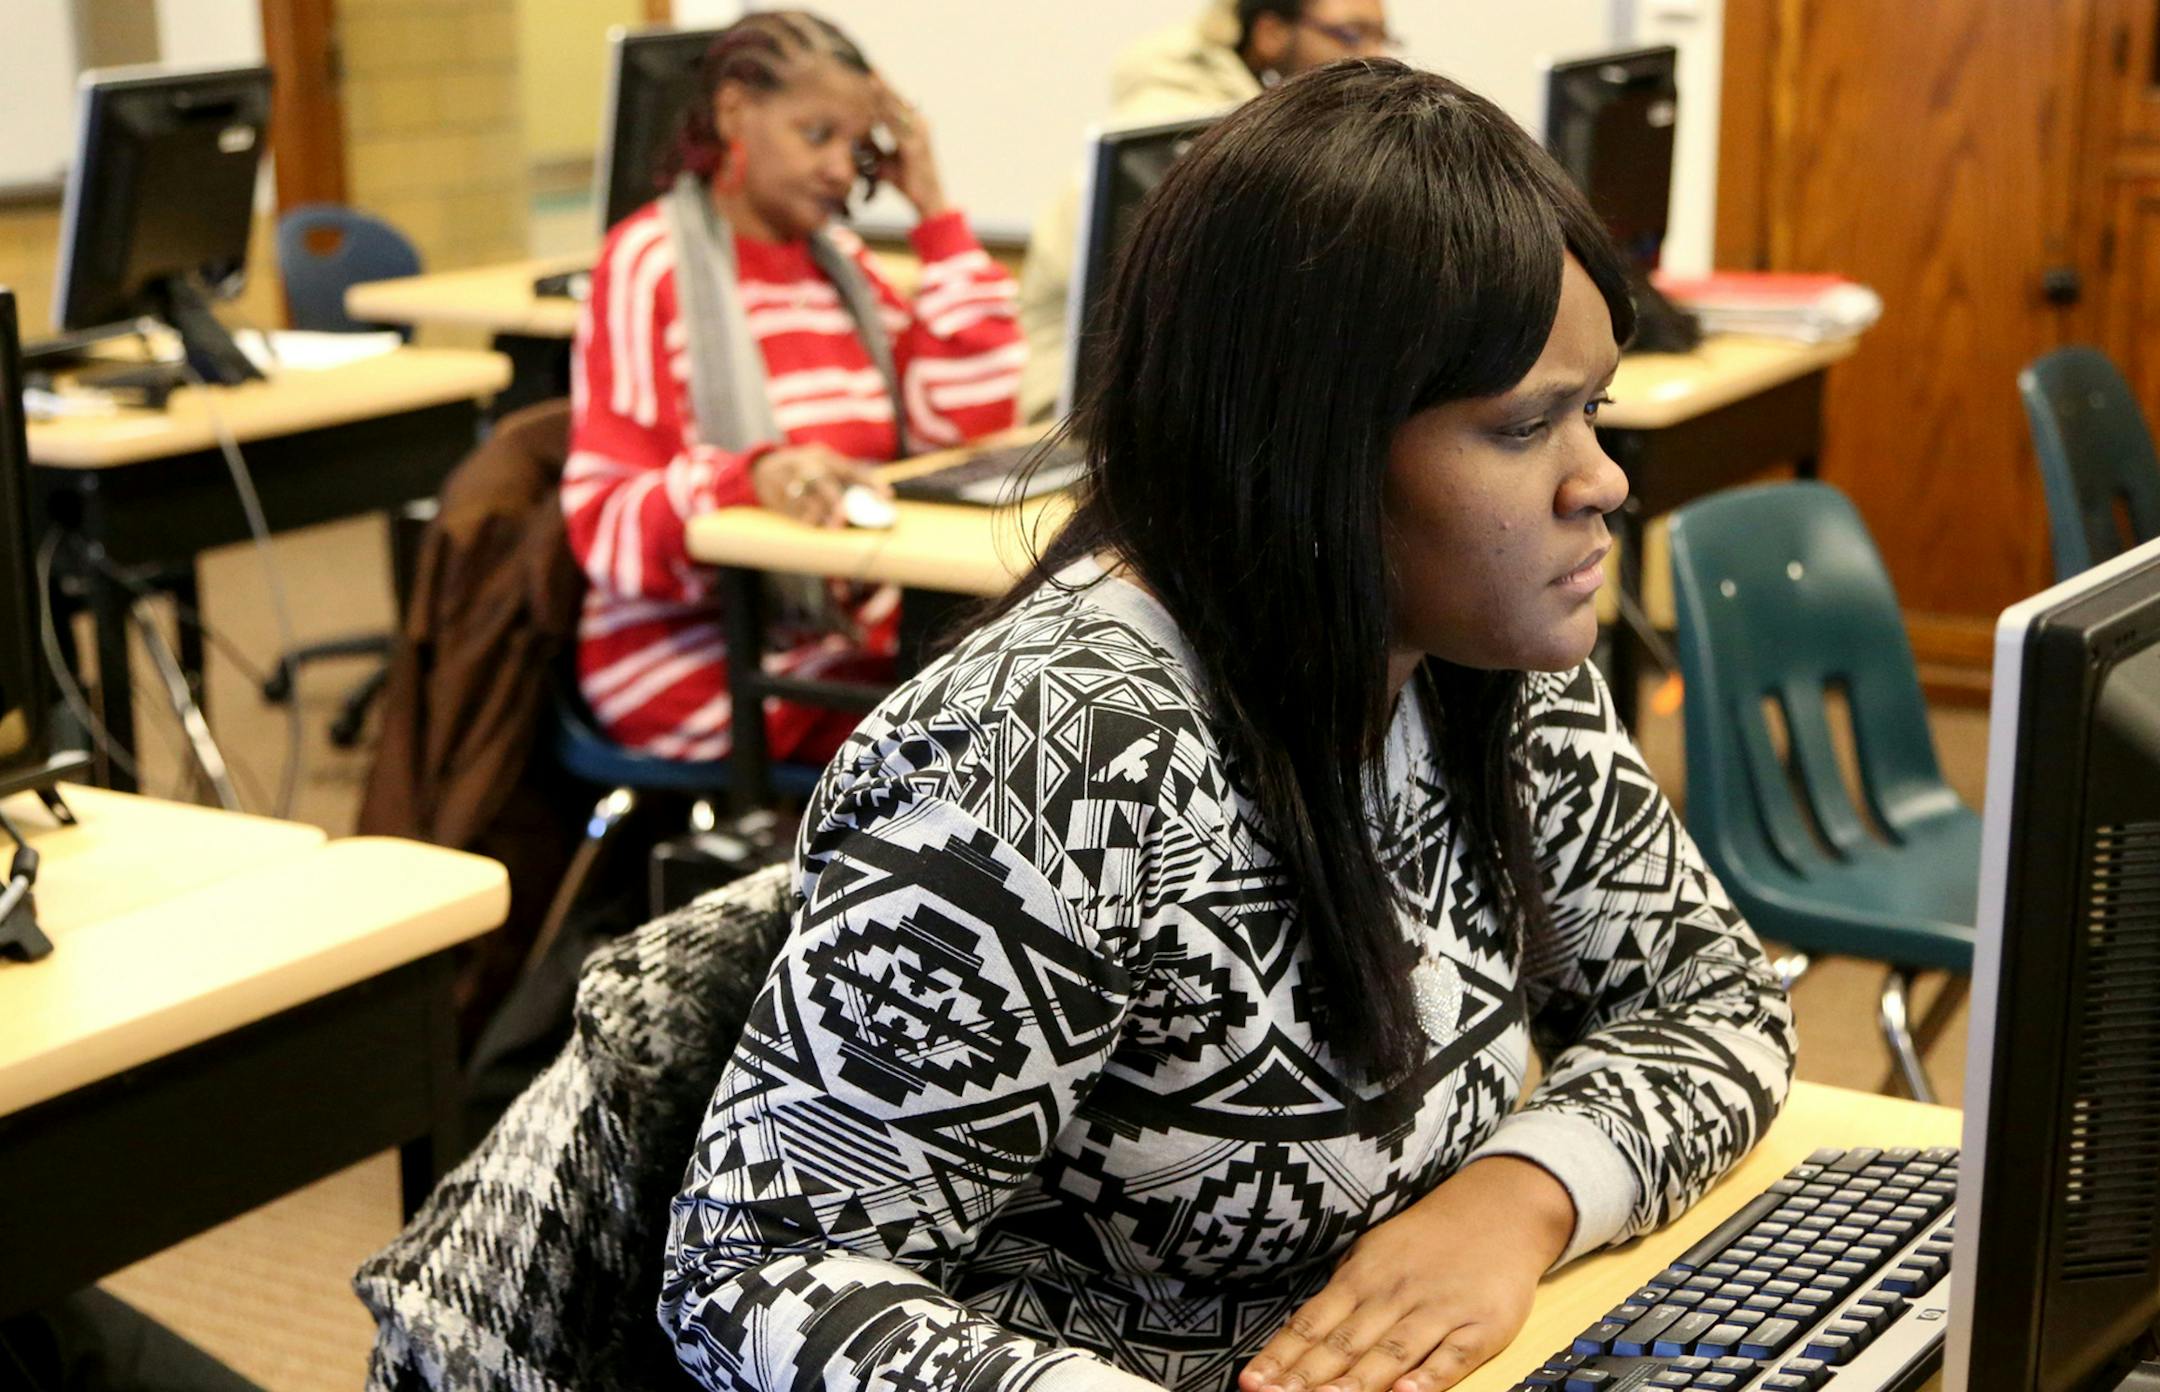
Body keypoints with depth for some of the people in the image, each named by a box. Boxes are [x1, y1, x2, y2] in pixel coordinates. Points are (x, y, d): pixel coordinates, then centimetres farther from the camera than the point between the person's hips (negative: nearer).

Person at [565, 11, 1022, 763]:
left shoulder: (837, 258, 14)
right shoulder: (650, 264, -6)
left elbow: (970, 419, 6)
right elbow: (606, 521, -12)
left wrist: (934, 210, 5)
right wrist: (753, 479, -32)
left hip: (852, 629, 7)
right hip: (700, 659, -7)